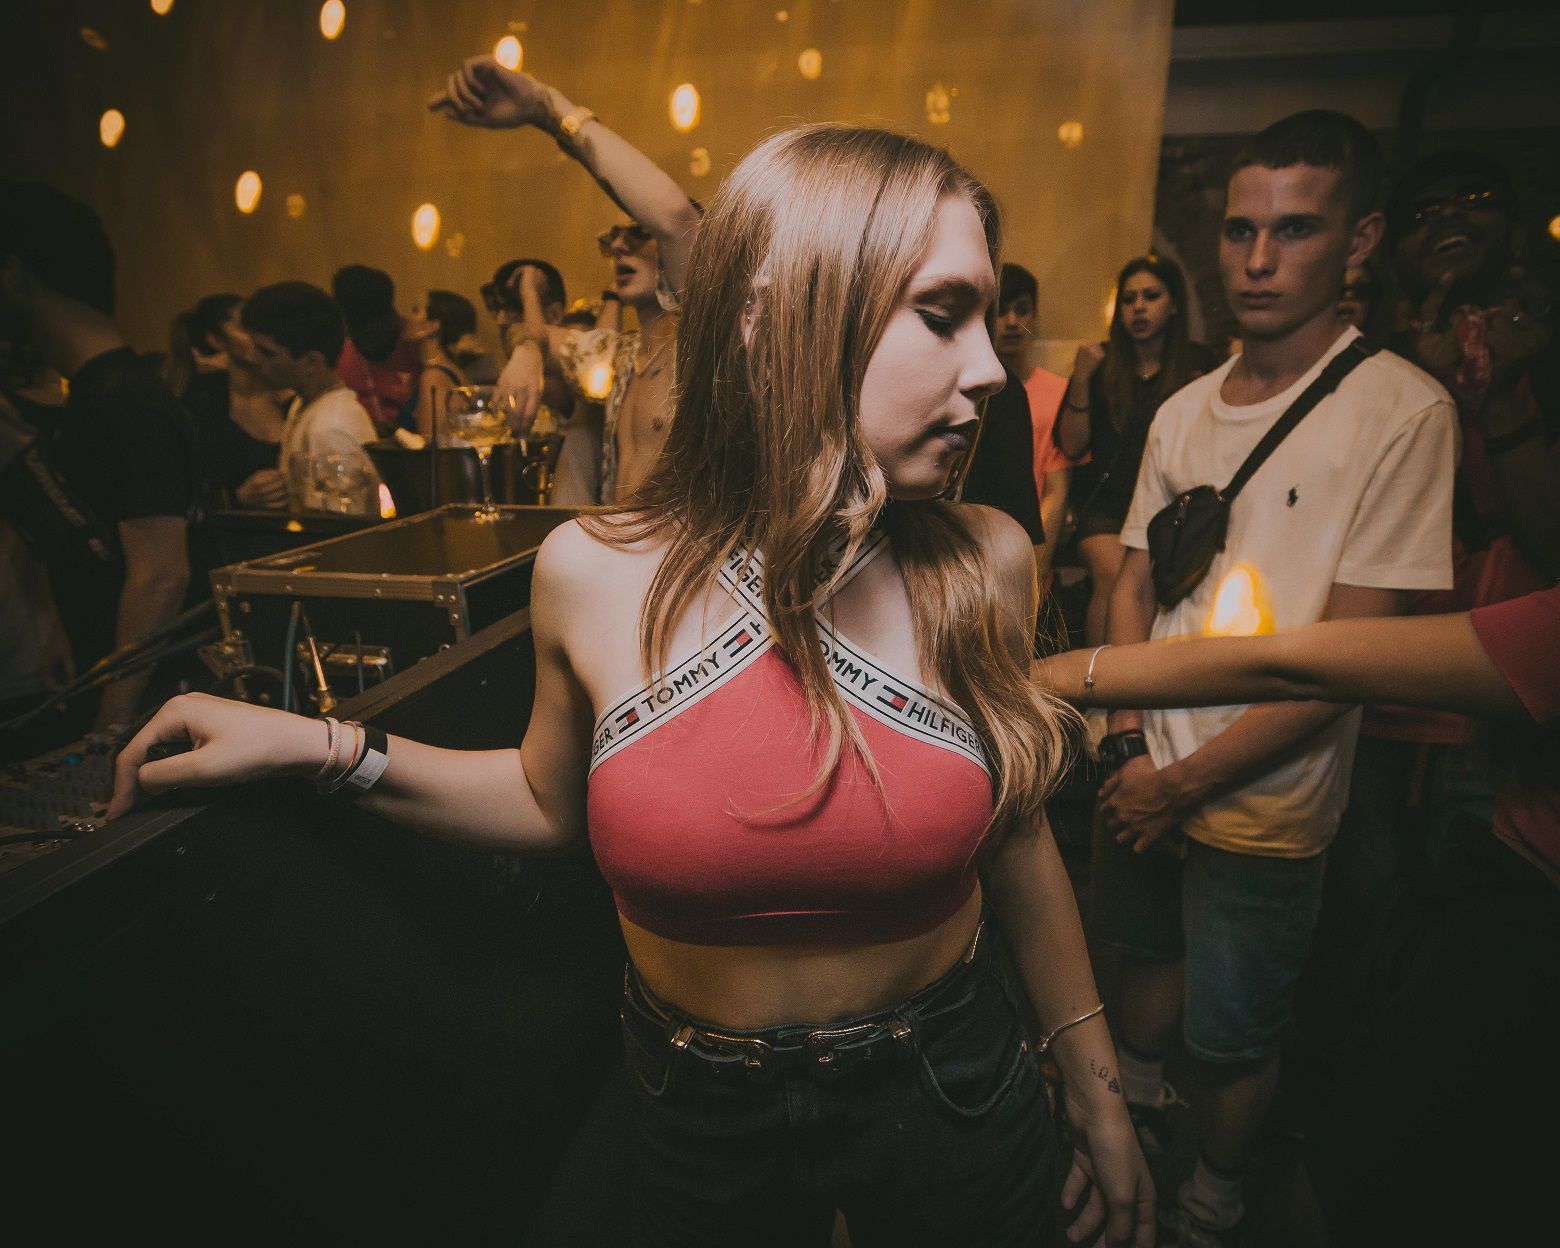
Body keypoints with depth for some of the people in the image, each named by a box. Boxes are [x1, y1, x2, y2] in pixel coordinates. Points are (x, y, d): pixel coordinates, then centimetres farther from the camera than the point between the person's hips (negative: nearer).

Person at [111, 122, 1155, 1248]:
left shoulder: (983, 565, -17)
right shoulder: (594, 578, -19)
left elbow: (1016, 835, -3)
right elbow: (554, 800, 0)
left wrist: (1098, 1091, 8)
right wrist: (318, 747, -10)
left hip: (955, 1109, 1)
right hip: (706, 1132, 0)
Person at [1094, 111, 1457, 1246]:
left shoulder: (1403, 413, -14)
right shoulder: (1185, 409, 3)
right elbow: (1135, 580, 7)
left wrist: (1186, 781, -15)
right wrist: (1130, 743, -6)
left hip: (1262, 804, -4)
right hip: (1146, 773, 5)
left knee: (1233, 1034, 12)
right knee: (1143, 951, 23)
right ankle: (1139, 1095, 53)